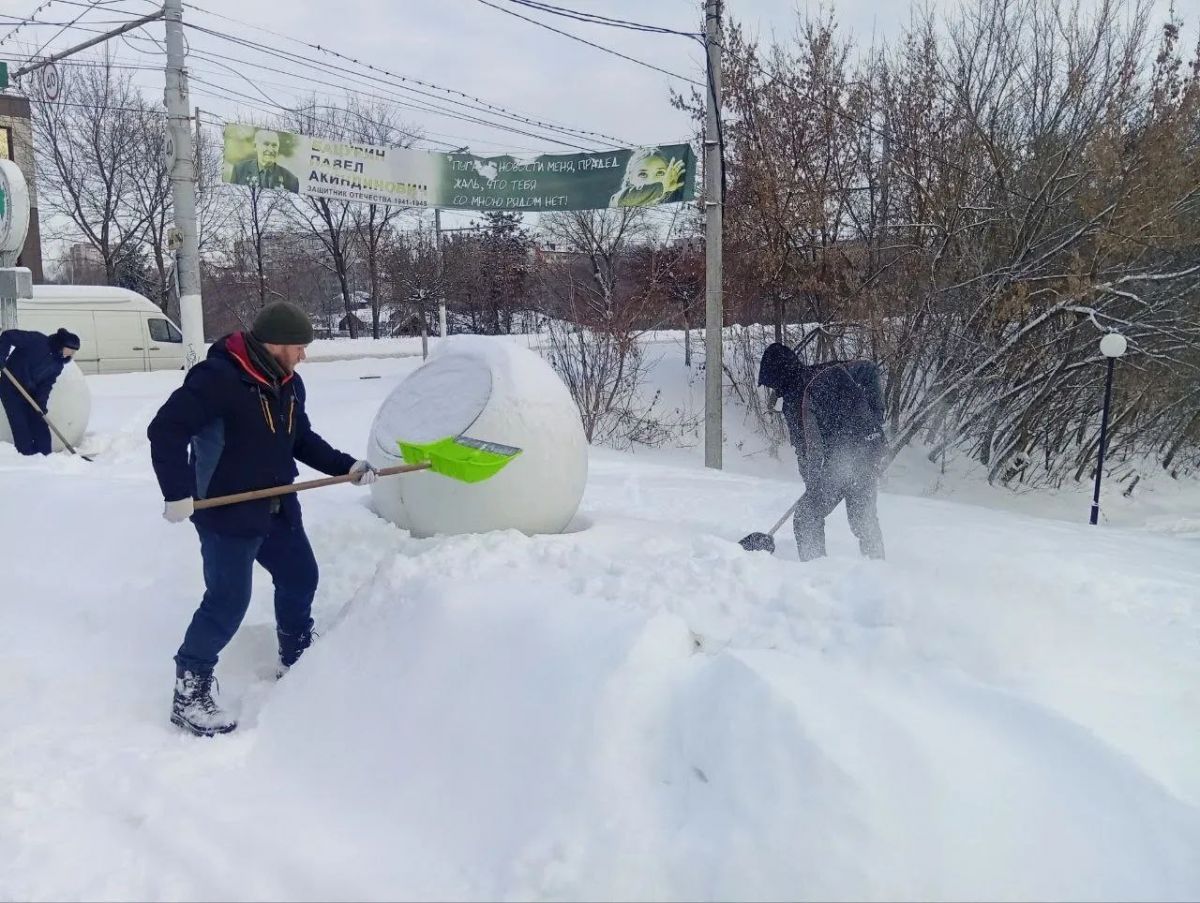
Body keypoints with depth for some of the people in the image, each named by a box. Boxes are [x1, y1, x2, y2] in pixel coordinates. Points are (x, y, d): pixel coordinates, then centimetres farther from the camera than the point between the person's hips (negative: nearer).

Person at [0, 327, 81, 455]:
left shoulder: (58, 363, 0)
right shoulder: (38, 341, -20)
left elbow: (47, 384, -3)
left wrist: (42, 402, -17)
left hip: (30, 392, 7)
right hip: (10, 388, -6)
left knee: (40, 425, 4)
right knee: (21, 425, -8)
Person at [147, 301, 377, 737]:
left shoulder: (289, 384, 4)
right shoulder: (218, 378, -22)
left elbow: (302, 440, 15)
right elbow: (165, 430, -23)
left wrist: (346, 466, 7)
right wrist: (178, 492, -27)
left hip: (277, 509, 9)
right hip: (227, 512, -9)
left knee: (300, 578, 19)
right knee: (228, 602, -6)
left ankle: (297, 662, 41)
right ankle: (189, 694, 9)